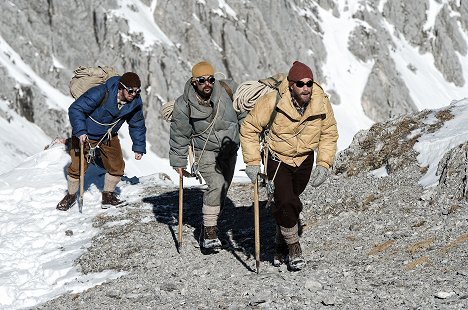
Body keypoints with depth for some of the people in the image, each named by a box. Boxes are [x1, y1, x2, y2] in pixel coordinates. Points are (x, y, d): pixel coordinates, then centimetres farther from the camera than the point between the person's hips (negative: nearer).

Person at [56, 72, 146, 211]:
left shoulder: (135, 102, -15)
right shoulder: (100, 94, -34)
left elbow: (137, 125, 4)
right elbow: (75, 109, -30)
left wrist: (139, 147, 6)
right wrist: (80, 131, -41)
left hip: (109, 137, 5)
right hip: (85, 134, -5)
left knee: (117, 166, 0)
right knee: (78, 167, -6)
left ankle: (108, 196, 22)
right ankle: (71, 196, 19)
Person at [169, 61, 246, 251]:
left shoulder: (229, 90, -15)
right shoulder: (184, 106, -17)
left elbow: (244, 114, 3)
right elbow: (179, 135, -4)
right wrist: (179, 162, 1)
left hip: (229, 150, 3)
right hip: (205, 151, -3)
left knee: (222, 190, 8)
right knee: (215, 185, -22)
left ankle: (208, 227, 24)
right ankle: (209, 230, -17)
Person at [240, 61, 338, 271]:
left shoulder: (322, 104, -14)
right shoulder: (272, 102, -24)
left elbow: (329, 134, 3)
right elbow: (249, 129, -12)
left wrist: (324, 164, -6)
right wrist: (252, 162, -14)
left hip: (304, 160, 3)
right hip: (277, 159, -3)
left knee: (291, 203, 11)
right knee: (285, 203, -18)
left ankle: (281, 244, 33)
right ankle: (293, 249, -1)